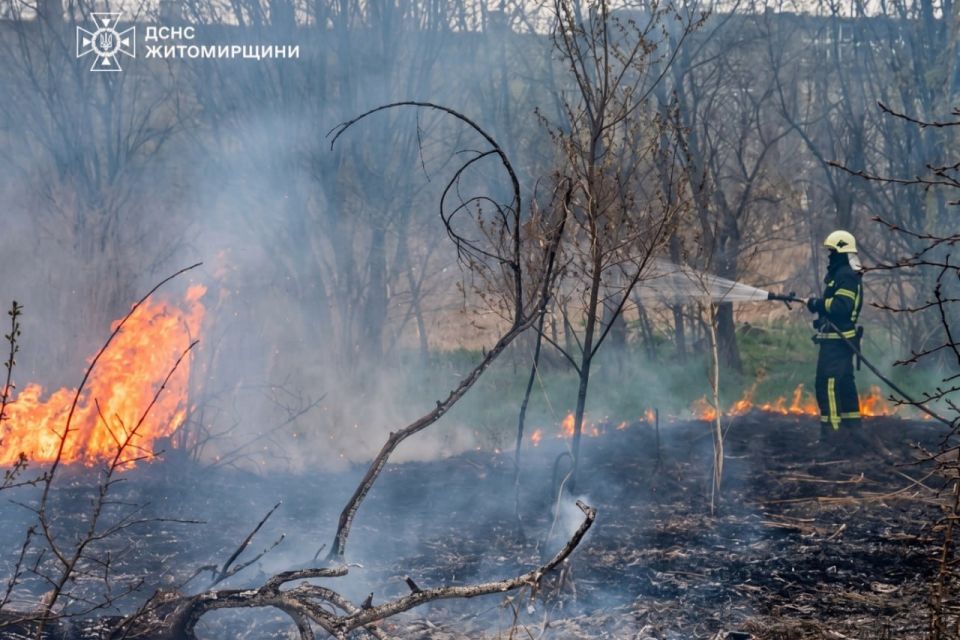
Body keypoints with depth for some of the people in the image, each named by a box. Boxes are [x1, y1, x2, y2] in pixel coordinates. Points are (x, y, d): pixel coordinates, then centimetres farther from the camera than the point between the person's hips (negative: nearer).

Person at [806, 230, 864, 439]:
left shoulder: (845, 275, -16)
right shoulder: (844, 274, 18)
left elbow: (841, 305, -27)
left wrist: (817, 304, -18)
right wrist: (818, 305, 6)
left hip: (836, 340, -11)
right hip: (842, 339, 11)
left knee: (827, 384, -12)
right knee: (844, 384, 17)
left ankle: (831, 430, -14)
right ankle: (852, 427, 25)